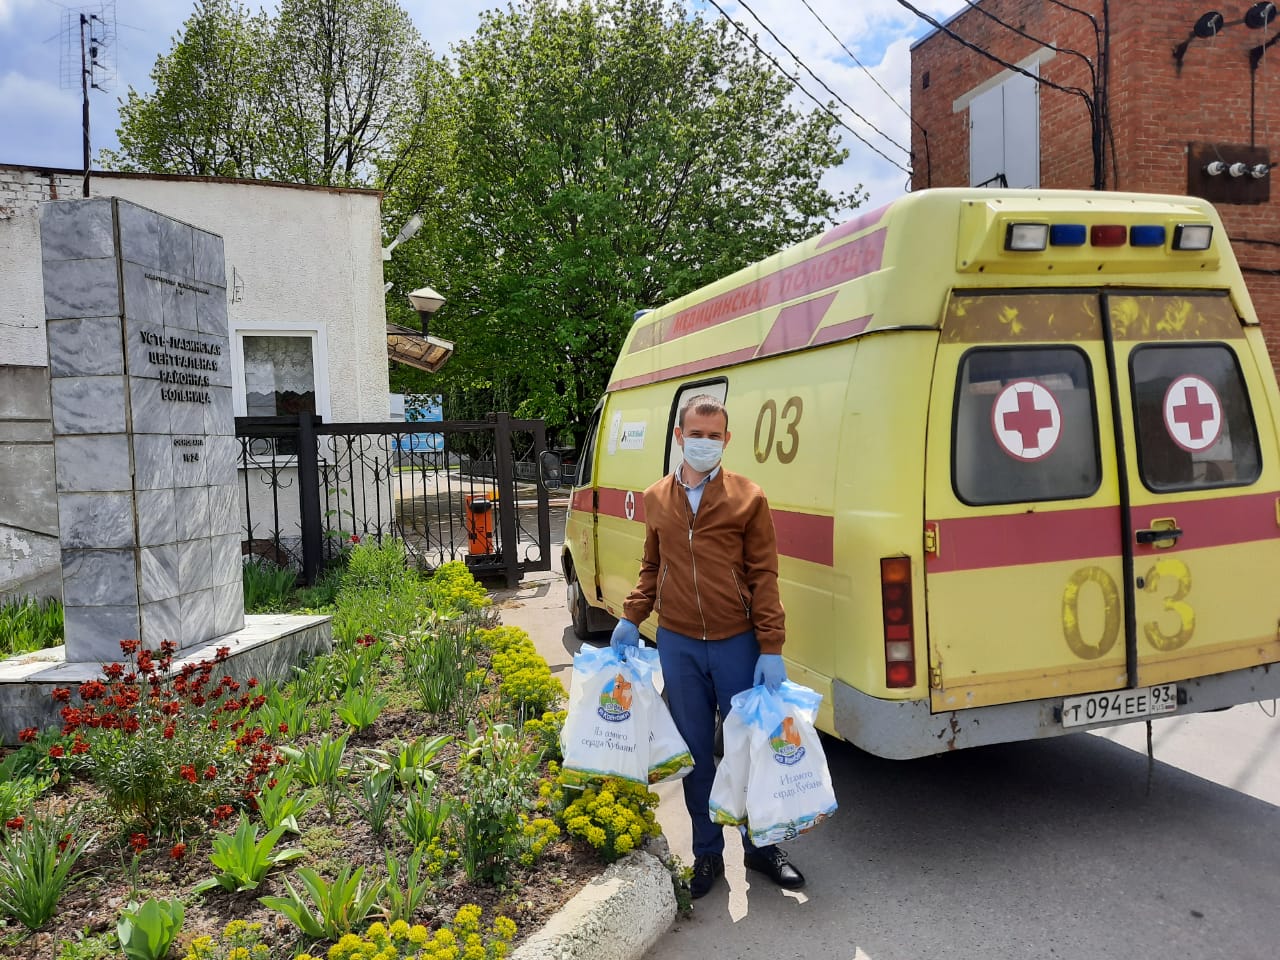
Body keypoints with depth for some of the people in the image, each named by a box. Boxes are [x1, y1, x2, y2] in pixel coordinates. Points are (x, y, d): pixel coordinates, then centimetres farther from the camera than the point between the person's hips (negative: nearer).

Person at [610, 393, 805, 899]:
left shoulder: (748, 498, -5)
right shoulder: (656, 499, 6)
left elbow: (764, 576, -5)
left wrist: (771, 649, -9)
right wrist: (630, 619, 6)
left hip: (737, 644, -2)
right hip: (677, 645, 3)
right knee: (695, 752, 13)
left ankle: (761, 845, 31)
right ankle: (707, 853, 30)